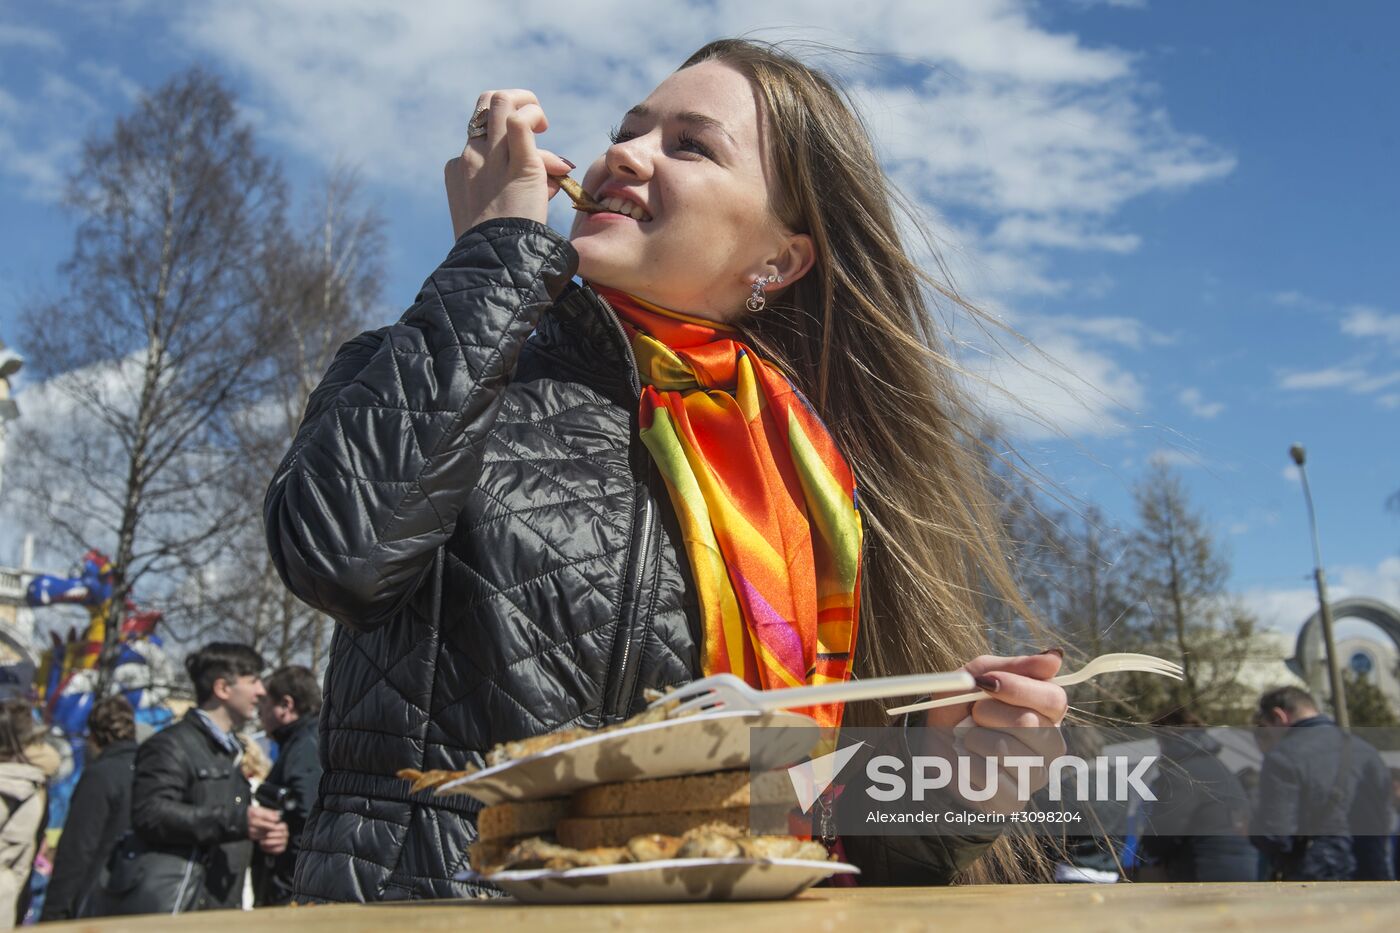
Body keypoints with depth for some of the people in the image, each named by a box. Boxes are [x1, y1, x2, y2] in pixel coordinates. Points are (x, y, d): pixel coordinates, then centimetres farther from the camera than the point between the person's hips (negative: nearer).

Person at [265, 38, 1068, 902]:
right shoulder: (436, 369, 2)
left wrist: (940, 738, -7)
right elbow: (338, 549, -19)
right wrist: (496, 250, -10)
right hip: (432, 895, 0)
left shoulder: (816, 464, 8)